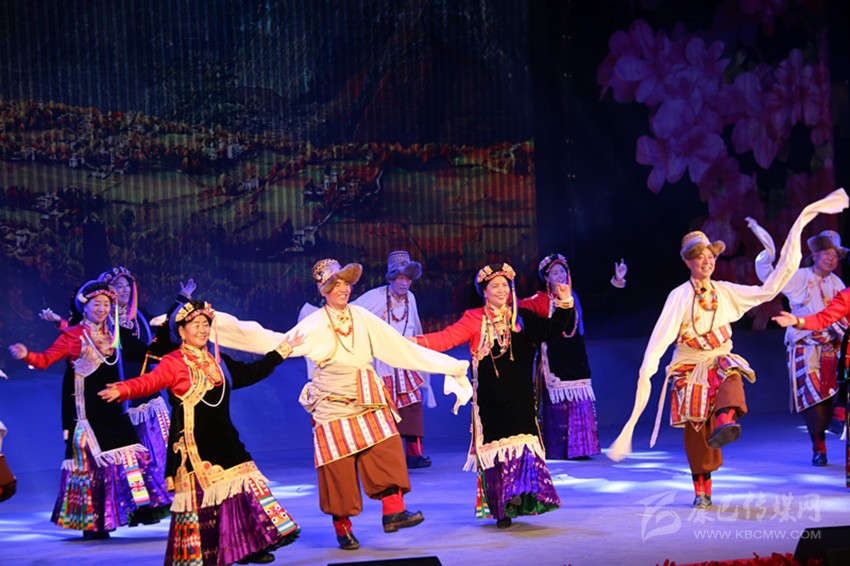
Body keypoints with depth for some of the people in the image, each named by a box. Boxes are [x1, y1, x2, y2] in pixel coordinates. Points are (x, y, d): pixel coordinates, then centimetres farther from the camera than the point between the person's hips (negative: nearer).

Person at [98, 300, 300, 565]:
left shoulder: (220, 362, 15)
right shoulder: (173, 363, -8)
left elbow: (250, 373, 28)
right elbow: (149, 381, -23)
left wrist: (280, 352, 31)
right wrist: (123, 390, -42)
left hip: (225, 442, 7)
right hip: (193, 447, -7)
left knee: (240, 487, 5)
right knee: (198, 496, -2)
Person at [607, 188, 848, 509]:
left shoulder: (725, 292, 7)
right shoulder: (680, 296, -5)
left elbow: (768, 289, 5)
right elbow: (663, 333, -14)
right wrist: (647, 369, -26)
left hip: (720, 361, 2)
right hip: (689, 367, -2)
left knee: (732, 376, -34)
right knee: (696, 430, -3)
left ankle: (725, 422, -61)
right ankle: (702, 491, 9)